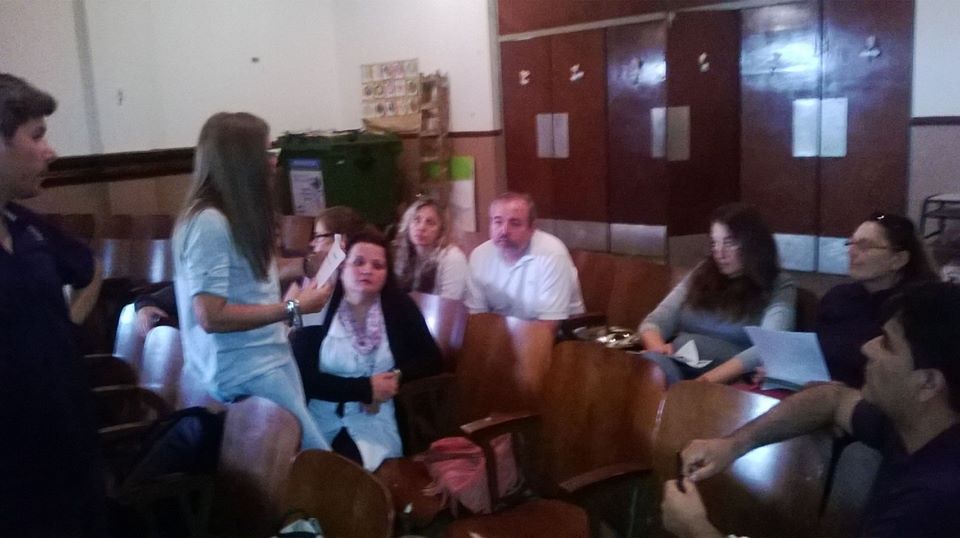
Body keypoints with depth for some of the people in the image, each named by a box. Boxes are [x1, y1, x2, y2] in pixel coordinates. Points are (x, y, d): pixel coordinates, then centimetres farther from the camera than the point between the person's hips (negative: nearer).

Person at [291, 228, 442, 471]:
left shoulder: (400, 307, 3)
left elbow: (431, 359, 5)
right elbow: (304, 377, -8)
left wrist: (396, 378, -13)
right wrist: (365, 388, -13)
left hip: (375, 420, 0)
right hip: (322, 417, 0)